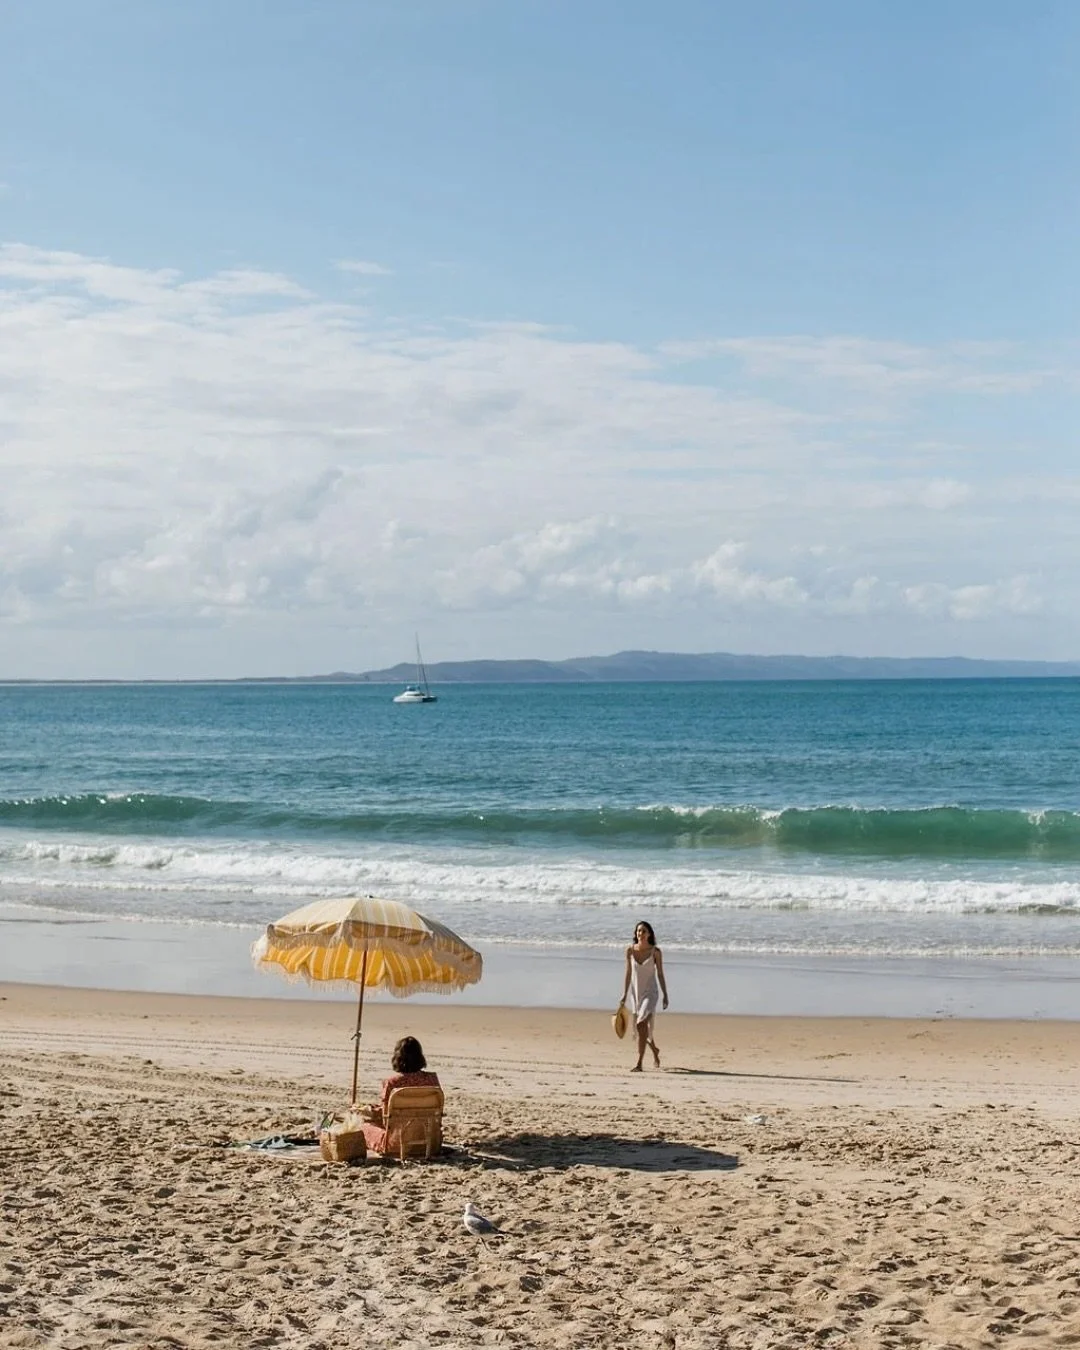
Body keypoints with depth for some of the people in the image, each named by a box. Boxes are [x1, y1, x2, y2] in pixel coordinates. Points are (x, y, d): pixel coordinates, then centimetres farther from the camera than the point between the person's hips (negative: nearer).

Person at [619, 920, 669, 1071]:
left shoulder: (655, 952, -8)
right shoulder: (630, 950, -1)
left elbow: (660, 974, -1)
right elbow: (628, 974, 6)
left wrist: (665, 995, 0)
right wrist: (624, 995, 5)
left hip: (650, 992, -4)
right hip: (635, 993, 4)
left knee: (641, 1025, -19)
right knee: (641, 1029, 13)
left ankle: (639, 1063, -16)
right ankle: (655, 1050, 43)